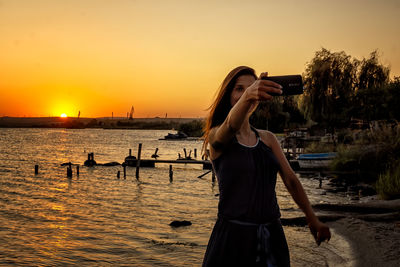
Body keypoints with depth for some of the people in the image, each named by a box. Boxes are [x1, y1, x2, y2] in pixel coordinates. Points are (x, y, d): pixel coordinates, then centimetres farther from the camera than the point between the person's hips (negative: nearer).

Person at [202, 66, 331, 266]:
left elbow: (290, 179, 10)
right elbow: (230, 126, -30)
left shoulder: (268, 139, 10)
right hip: (233, 236, -4)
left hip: (271, 235, 5)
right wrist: (247, 96, -49)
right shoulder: (216, 137, -6)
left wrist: (312, 219, 8)